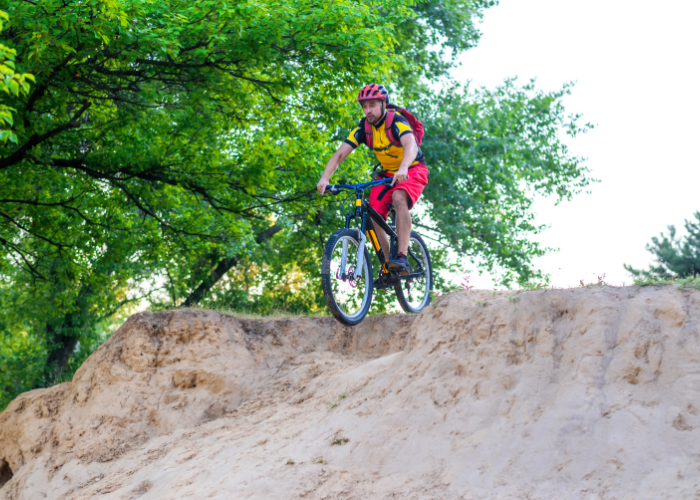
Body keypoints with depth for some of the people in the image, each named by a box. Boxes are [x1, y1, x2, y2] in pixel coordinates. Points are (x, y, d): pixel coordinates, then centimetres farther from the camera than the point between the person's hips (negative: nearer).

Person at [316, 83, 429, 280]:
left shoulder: (396, 121, -22)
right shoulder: (363, 128, -7)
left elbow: (411, 145, -41)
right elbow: (340, 154, -14)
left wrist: (403, 169, -62)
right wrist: (324, 178, -31)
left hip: (413, 170, -6)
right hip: (388, 173, 6)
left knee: (399, 198, -36)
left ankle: (402, 258, -40)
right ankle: (388, 267, -1)